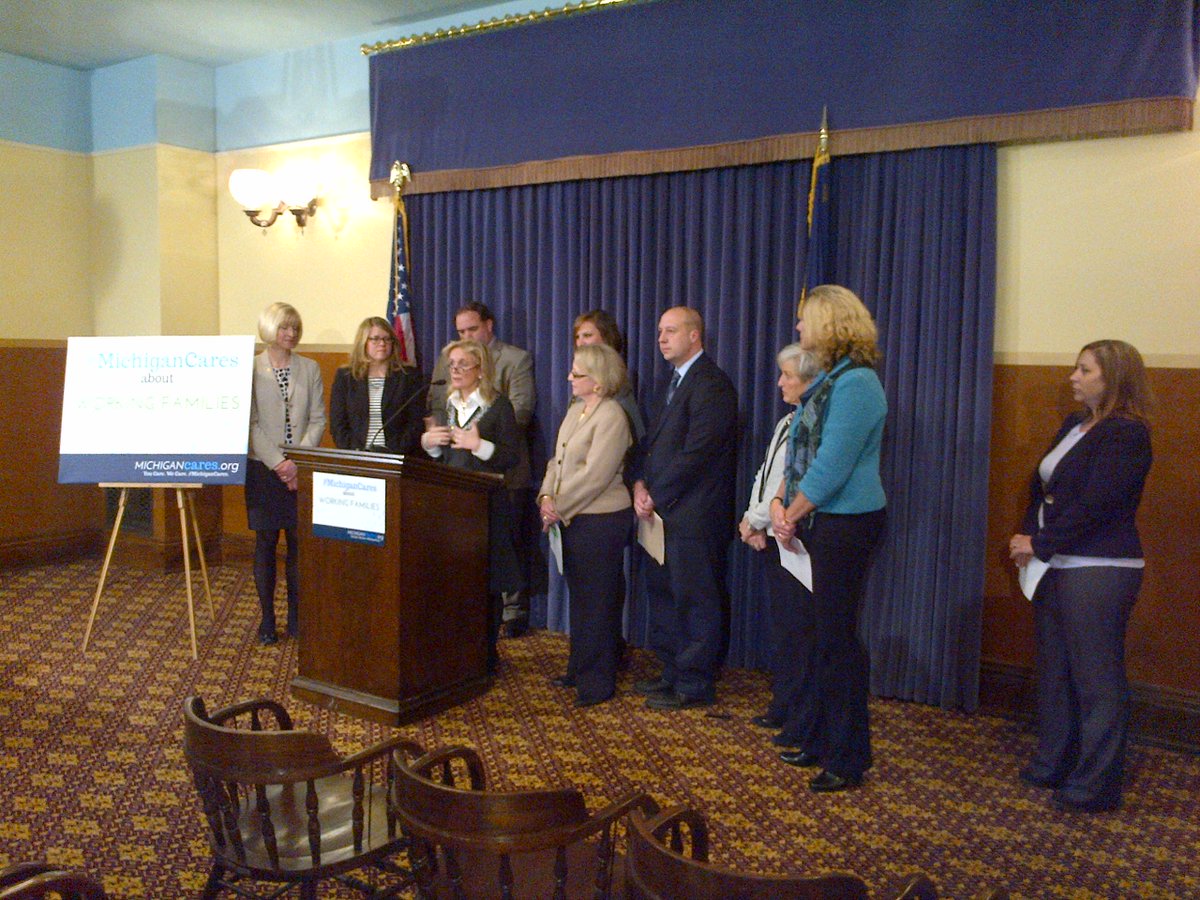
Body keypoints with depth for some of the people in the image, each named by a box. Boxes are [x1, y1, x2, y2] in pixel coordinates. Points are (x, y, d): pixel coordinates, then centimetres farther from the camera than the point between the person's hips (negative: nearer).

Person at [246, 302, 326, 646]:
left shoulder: (310, 369, 7)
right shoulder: (250, 369, 0)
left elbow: (318, 419, 2)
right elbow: (249, 423, -5)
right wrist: (278, 463, -13)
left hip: (302, 469, 2)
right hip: (263, 468, -2)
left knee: (300, 541, 4)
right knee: (265, 542, 4)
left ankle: (296, 616, 15)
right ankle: (267, 618, 13)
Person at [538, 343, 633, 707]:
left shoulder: (611, 417, -16)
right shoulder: (575, 409, 12)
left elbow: (594, 476, -21)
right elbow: (558, 459, 14)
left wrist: (559, 507, -15)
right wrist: (547, 495, -2)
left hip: (600, 520, -9)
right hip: (573, 518, 9)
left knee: (597, 602, 0)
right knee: (579, 596, 17)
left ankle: (597, 682, 11)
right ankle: (580, 669, 30)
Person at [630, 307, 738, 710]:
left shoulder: (712, 384, -13)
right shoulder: (671, 383, 18)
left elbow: (695, 453, -19)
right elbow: (651, 441, 17)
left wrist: (656, 497, -14)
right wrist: (640, 483, 0)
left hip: (694, 514, -10)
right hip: (664, 510, 10)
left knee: (694, 599, 0)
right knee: (663, 593, 16)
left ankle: (694, 685, 11)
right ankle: (672, 672, 29)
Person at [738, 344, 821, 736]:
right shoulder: (788, 422, 15)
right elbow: (764, 475, 16)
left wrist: (755, 519, -10)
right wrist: (753, 520, 3)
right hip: (773, 536, 9)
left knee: (797, 629, -1)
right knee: (781, 625, 15)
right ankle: (783, 708, 26)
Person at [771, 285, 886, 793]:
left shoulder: (856, 384, -17)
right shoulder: (829, 380, 14)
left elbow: (830, 468, -21)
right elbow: (801, 452, 15)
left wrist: (792, 515, -11)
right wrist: (780, 503, 2)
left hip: (846, 524, -10)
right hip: (821, 522, 10)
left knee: (837, 637, -1)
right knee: (820, 631, 16)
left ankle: (848, 759, 13)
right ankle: (819, 739, 30)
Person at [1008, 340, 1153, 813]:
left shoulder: (1126, 434, -12)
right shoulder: (1075, 425, 14)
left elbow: (1094, 505, -19)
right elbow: (1042, 486, 14)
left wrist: (1041, 544, -13)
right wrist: (1029, 536, -1)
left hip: (1099, 571, -9)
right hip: (1057, 566, 9)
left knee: (1096, 677, -2)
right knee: (1055, 668, 16)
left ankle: (1097, 785, 9)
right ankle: (1053, 764, 28)